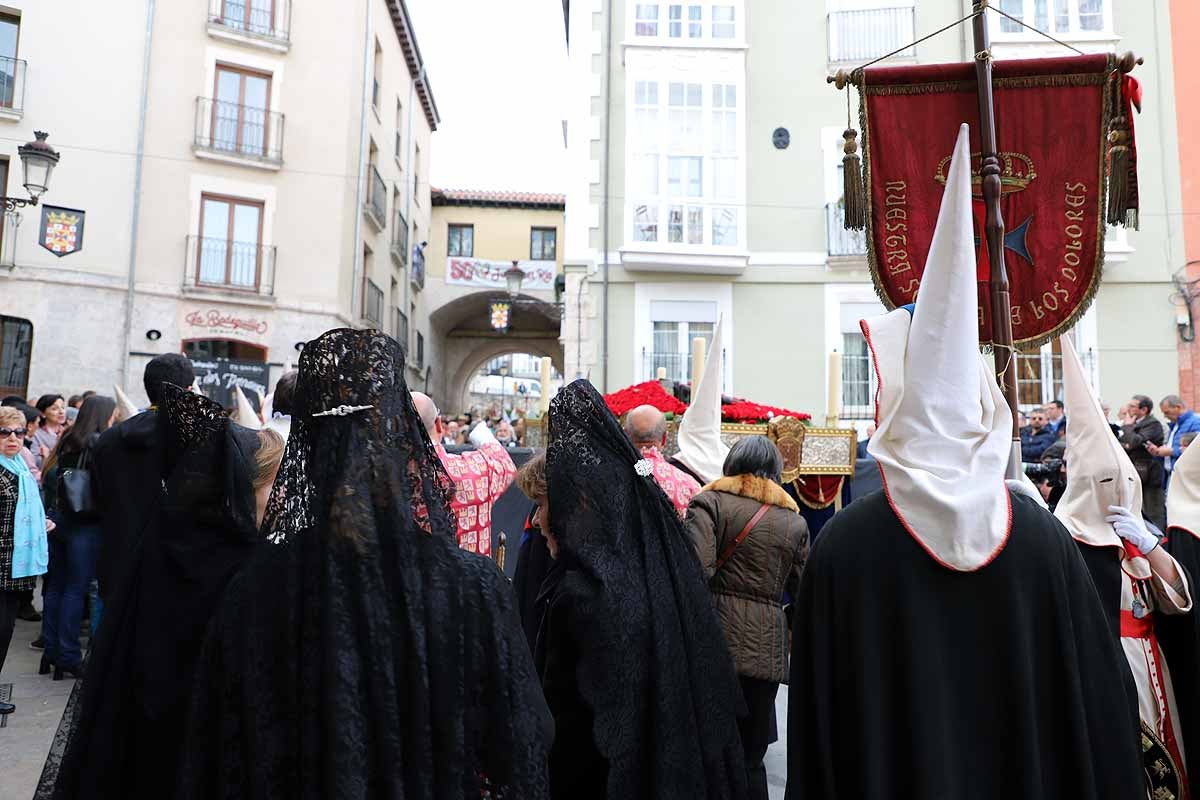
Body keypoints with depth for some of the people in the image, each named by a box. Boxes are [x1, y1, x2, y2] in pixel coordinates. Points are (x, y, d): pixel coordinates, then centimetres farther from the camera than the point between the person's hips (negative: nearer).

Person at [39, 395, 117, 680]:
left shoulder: (67, 439, 9)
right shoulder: (98, 442, -14)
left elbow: (52, 475, 13)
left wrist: (52, 512, 16)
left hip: (58, 518, 7)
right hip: (84, 523, -7)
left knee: (55, 586, 13)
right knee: (76, 589, -1)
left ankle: (50, 650, 22)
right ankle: (68, 656, 4)